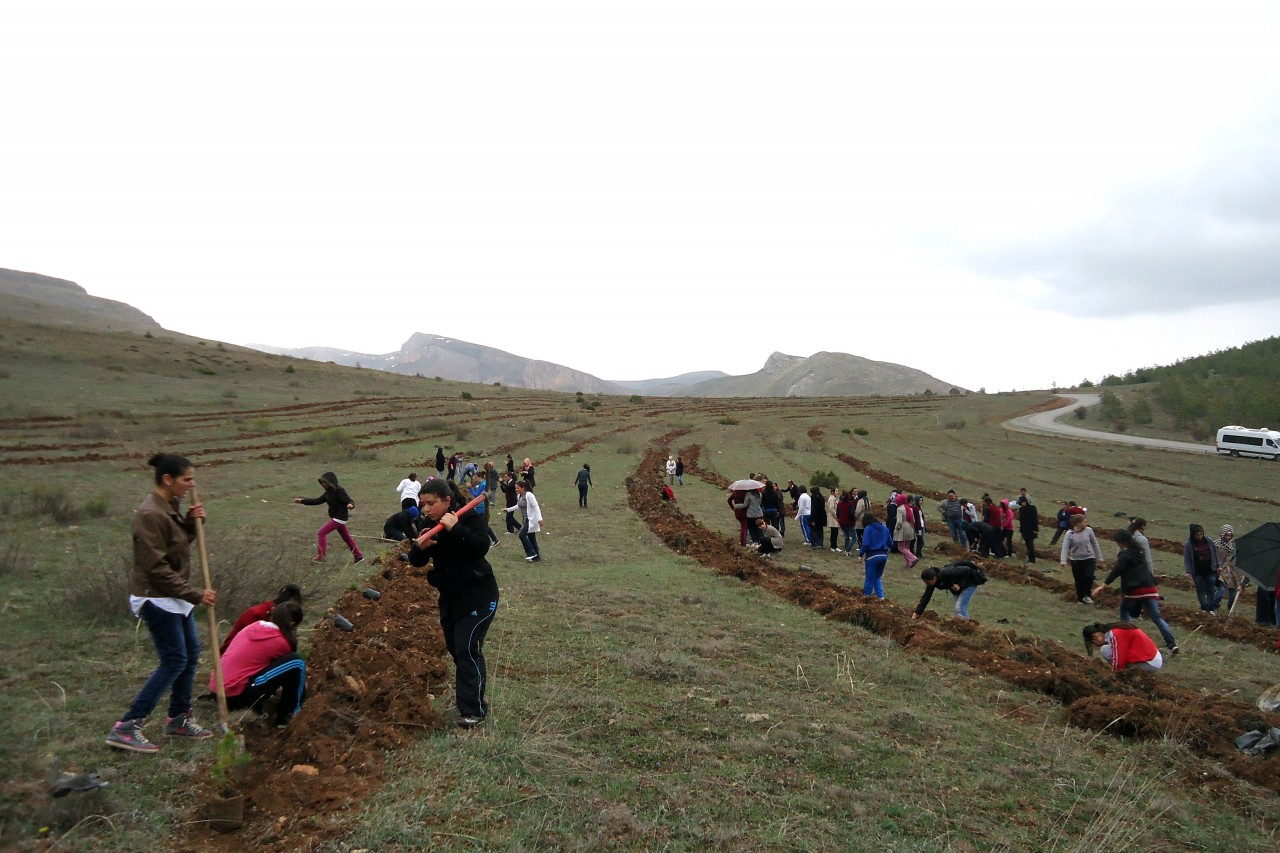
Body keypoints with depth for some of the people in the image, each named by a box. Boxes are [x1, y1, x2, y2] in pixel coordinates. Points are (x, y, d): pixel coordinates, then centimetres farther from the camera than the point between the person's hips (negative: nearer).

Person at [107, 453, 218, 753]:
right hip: (155, 597, -10)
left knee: (191, 653, 14)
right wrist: (195, 594, -21)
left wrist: (192, 523, -1)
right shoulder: (150, 513, -22)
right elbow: (157, 568, -23)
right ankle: (126, 728, 0)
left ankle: (178, 719, 26)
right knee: (175, 660, -7)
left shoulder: (171, 507, 7)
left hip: (174, 596, 10)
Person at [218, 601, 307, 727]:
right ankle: (287, 716, 4)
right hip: (236, 696, -8)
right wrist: (302, 683, 33)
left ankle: (253, 707, 16)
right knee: (296, 662, -10)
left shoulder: (254, 626, 11)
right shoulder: (281, 642, -9)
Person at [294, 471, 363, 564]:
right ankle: (358, 556, 22)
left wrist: (350, 505, -47)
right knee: (346, 537, 15)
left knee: (321, 533, -9)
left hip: (339, 518, -9)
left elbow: (350, 501, -23)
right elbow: (317, 501, 16)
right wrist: (303, 501, 13)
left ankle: (321, 556, -6)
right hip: (336, 517, 9)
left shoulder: (339, 491, -18)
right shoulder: (328, 492, 9)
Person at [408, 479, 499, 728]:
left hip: (477, 594, -7)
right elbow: (416, 562, 2)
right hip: (450, 595, 8)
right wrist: (419, 547, -20)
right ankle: (476, 680, 42)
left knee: (467, 648, -13)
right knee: (454, 647, 17)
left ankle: (474, 710, -6)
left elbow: (482, 546, -31)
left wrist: (455, 529, -38)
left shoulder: (468, 518, -16)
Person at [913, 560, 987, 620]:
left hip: (970, 582, -8)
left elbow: (967, 570, -33)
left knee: (960, 608, -17)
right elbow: (926, 597, -12)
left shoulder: (947, 573, -40)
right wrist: (917, 613, -16)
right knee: (960, 608, 12)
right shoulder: (932, 581, -16)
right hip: (959, 583, 8)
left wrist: (960, 585, -33)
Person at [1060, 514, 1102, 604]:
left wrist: (1099, 557, 11)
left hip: (1089, 558, 1)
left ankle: (1086, 595, 0)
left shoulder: (1088, 530, -6)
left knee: (1089, 576, -21)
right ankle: (1081, 598, 27)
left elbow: (1095, 544, 5)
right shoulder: (1069, 533, -13)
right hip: (1076, 560, -1)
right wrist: (1063, 561, -29)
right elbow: (1065, 547, -18)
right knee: (1079, 581, 7)